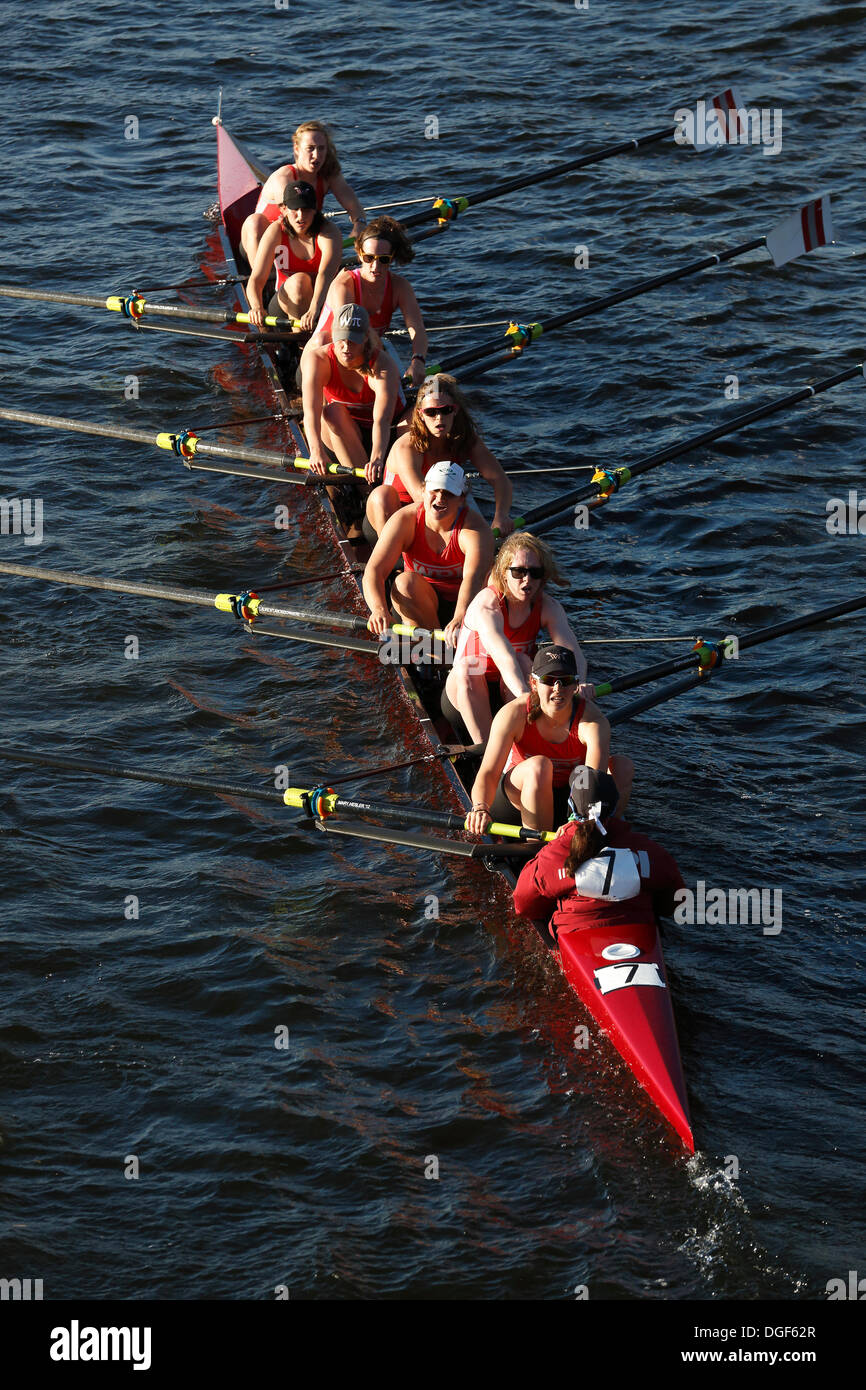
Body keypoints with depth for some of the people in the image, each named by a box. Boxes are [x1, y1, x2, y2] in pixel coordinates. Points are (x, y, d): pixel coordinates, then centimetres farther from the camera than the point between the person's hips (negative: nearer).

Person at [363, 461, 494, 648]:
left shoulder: (474, 528, -21)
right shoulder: (405, 520, -14)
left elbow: (473, 577, -39)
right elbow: (374, 570, -22)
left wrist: (460, 619, -59)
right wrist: (379, 609, -44)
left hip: (463, 603, -2)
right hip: (419, 603, 2)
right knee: (405, 582, -31)